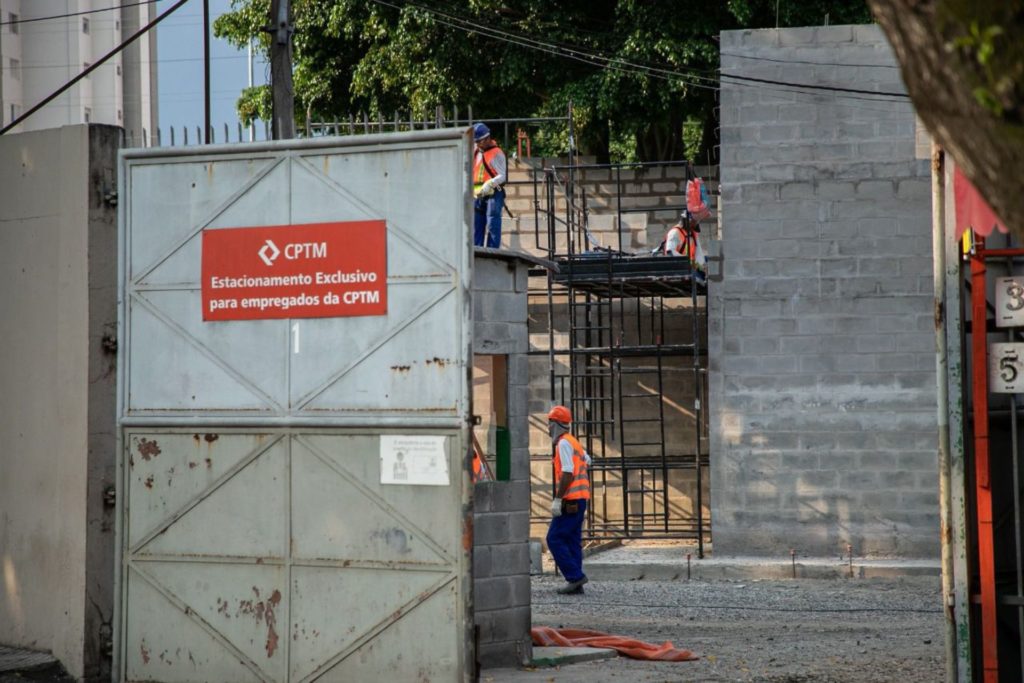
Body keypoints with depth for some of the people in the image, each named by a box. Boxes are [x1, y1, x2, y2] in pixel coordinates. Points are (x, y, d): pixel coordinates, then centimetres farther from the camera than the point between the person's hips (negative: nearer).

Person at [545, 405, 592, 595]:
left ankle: (575, 576, -12)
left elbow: (567, 473, -20)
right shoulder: (573, 442, 18)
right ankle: (576, 584, 8)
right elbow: (587, 460, 33)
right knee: (573, 540, 9)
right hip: (580, 498, 10)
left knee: (555, 539, -8)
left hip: (570, 500, -10)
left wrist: (557, 499, -21)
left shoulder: (563, 443, -12)